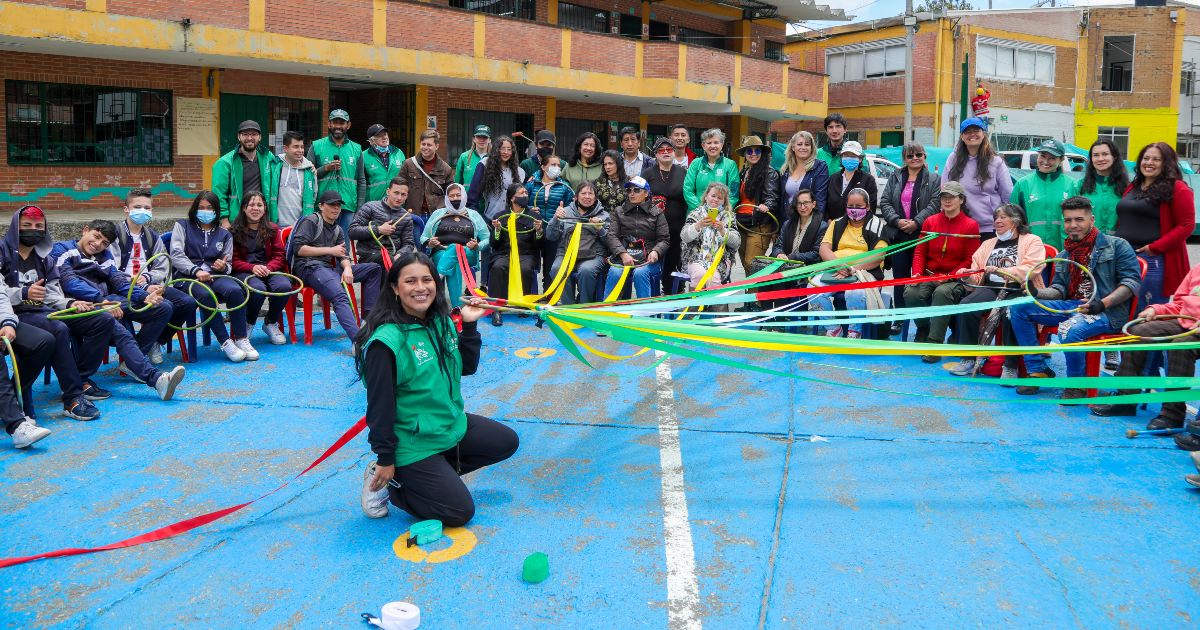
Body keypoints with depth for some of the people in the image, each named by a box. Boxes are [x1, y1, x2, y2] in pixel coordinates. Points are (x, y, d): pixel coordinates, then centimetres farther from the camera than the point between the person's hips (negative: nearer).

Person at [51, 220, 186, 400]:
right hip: (80, 302, -6)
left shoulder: (104, 256, 27)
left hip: (105, 300, 7)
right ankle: (155, 377, -49)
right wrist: (100, 300, -24)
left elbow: (119, 281, 11)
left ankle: (132, 361, -7)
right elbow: (69, 282, -9)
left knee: (163, 308, -5)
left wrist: (144, 296, -10)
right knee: (107, 319, -38)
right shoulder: (62, 249, 9)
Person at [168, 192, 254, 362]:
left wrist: (224, 267, -5)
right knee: (206, 295, -37)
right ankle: (225, 342, -31)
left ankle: (241, 339, -25)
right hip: (188, 275, -2)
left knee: (235, 290, -32)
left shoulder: (224, 234, 23)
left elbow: (229, 265, 22)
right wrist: (196, 271, -16)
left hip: (215, 275, 3)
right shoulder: (182, 226, 15)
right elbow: (176, 255, 1)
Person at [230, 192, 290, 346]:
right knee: (258, 289, -37)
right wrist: (252, 268, -18)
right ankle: (247, 326, -9)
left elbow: (279, 255, 8)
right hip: (244, 272, -3)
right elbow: (234, 260, 1)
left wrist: (268, 268, -14)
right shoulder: (235, 232, 7)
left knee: (284, 286, -31)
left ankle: (271, 323, -3)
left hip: (269, 270, 3)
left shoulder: (272, 229, 15)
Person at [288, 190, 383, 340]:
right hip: (309, 267, -8)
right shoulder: (311, 221, 4)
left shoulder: (337, 230, 25)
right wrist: (330, 250, -7)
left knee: (373, 268, -1)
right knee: (340, 296, -34)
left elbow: (343, 256, 17)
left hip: (330, 268, 8)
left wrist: (347, 268, -8)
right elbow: (298, 248, -8)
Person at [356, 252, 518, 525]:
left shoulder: (442, 322, 0)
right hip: (412, 445, -8)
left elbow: (466, 367, 8)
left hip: (453, 424, 8)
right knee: (460, 511, -6)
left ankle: (438, 474, 15)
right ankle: (386, 482, 9)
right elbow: (380, 404, -20)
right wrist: (385, 459, -16)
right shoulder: (386, 341, -24)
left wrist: (469, 325, -4)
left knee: (507, 442, 16)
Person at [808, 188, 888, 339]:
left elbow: (878, 255, -3)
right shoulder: (837, 224, 21)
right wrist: (838, 264, -12)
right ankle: (832, 329, -8)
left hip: (864, 271, -4)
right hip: (835, 271, 4)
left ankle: (854, 332, -11)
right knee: (814, 287, -26)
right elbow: (824, 248, 9)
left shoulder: (876, 225, 10)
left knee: (855, 293, -38)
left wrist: (853, 268, -16)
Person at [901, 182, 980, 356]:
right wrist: (917, 272, -9)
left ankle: (934, 344, -31)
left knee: (942, 293, -37)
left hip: (955, 278, -3)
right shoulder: (930, 222, 12)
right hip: (929, 276, 3)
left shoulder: (971, 225, 2)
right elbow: (920, 251, 9)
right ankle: (923, 330, 1)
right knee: (911, 293, -28)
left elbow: (970, 260, -1)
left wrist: (948, 277, -14)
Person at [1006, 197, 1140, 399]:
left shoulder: (1116, 245, 2)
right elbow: (1059, 290, 16)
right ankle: (1038, 370, -2)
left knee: (1072, 329, -38)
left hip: (1108, 311, -7)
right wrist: (1036, 292, -7)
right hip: (1072, 306, 7)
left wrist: (1103, 303, -22)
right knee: (1018, 308, -7)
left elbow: (1132, 281, -7)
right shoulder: (1065, 255, 20)